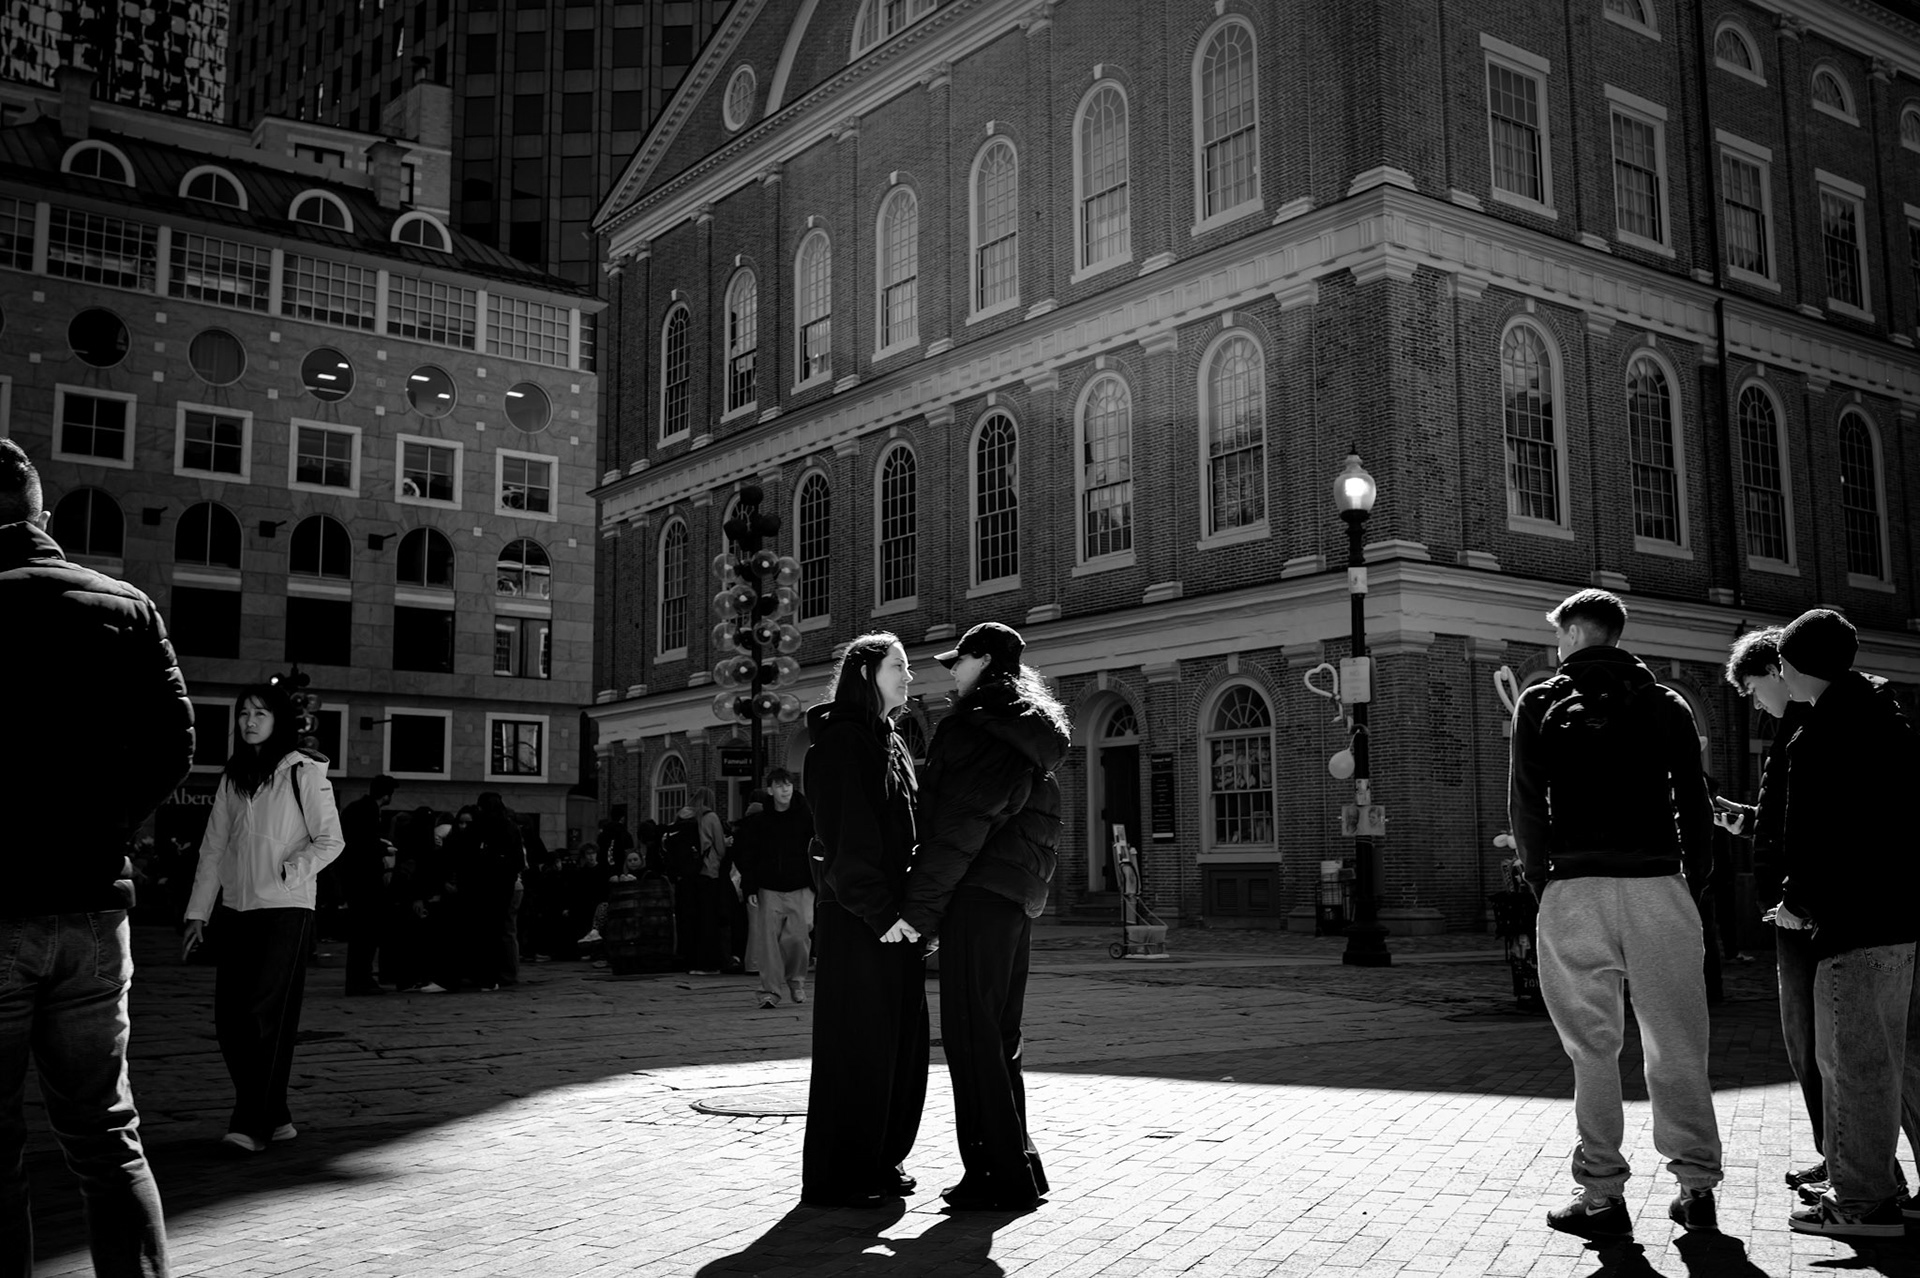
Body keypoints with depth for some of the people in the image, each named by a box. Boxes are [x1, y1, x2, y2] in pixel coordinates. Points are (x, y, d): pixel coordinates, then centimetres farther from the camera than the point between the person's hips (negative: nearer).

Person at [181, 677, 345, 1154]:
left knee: (265, 1015, -10)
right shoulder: (233, 777, 15)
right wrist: (197, 913, 12)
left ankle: (254, 1124, -6)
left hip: (285, 908, -6)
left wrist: (290, 870, -18)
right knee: (228, 1020, 3)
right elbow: (213, 847, 16)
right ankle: (274, 1117, 13)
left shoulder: (305, 772, -2)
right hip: (234, 910, 6)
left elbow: (329, 841, -3)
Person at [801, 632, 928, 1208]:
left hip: (895, 916, 9)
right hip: (856, 921, -8)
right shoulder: (840, 742, -9)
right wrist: (880, 911, -19)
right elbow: (846, 839, -16)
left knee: (903, 1042, 11)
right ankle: (836, 1177, 7)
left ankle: (882, 1161, 22)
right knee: (856, 1046, -2)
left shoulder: (891, 743, 18)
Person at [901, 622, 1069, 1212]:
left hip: (978, 896, -10)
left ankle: (1000, 1171, -1)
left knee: (970, 1035, -4)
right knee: (998, 1036, 15)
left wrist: (918, 906, -12)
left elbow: (960, 827, -16)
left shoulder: (977, 728, -10)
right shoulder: (1032, 739, 19)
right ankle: (1017, 1164, 19)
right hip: (1018, 898, 10)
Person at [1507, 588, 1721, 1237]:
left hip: (1576, 888, -2)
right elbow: (1694, 803, 7)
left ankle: (1602, 1195, 5)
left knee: (1593, 1045, 2)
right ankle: (1697, 1188, 12)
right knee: (1676, 1043, 8)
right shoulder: (1666, 704, 11)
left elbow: (1525, 805, 0)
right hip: (1659, 885, 2)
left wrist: (1541, 881, 8)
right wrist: (1694, 883, 12)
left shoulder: (1541, 704, 5)